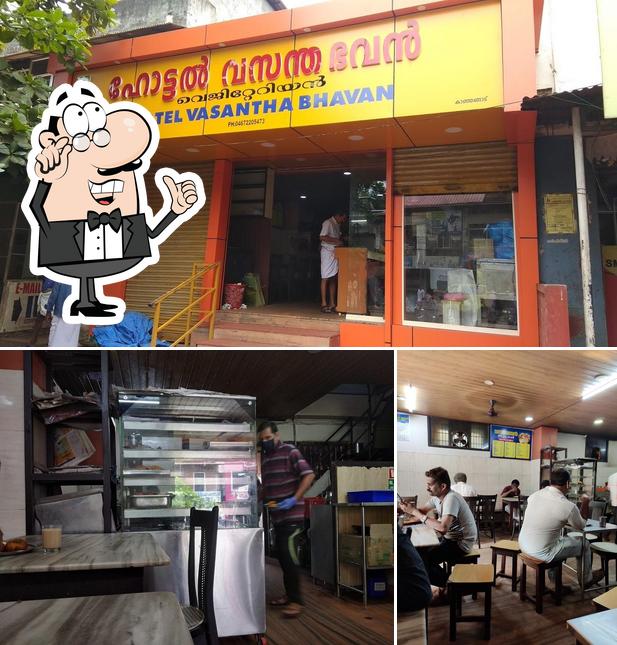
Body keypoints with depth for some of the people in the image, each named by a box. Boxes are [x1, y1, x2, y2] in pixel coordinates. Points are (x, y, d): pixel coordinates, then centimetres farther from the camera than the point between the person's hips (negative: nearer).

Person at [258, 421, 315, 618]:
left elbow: (309, 475, -16)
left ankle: (296, 601, -2)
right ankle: (289, 595, 23)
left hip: (292, 515, -7)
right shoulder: (264, 457, 13)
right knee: (282, 556, 11)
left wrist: (294, 500, -22)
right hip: (277, 516, 7)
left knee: (289, 556, -10)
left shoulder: (290, 451, -9)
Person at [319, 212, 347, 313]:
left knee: (333, 279, 7)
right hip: (328, 251, -9)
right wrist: (336, 241, -16)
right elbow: (322, 237, -18)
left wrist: (341, 240, 6)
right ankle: (324, 304, -6)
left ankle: (332, 304, 9)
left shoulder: (337, 225, 19)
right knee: (325, 278, -7)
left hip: (335, 253, 9)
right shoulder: (328, 223, -8)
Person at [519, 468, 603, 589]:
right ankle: (586, 579, 39)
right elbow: (581, 527, 3)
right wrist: (585, 504, 14)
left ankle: (553, 575, 40)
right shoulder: (569, 506, -18)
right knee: (584, 544, 17)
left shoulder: (534, 495, -4)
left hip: (523, 545, 6)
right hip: (542, 554, -6)